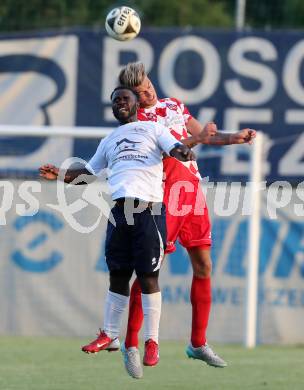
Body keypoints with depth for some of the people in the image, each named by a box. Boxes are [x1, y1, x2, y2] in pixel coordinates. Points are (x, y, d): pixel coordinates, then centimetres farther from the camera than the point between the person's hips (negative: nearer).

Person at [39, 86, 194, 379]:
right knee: (117, 275, 8)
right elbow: (89, 172, 32)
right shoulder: (109, 141, 24)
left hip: (149, 209, -5)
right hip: (119, 210, 5)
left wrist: (184, 152, -28)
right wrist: (61, 176, 16)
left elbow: (176, 149, -4)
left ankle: (151, 341, -1)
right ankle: (109, 334, 15)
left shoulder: (153, 129, 10)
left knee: (148, 276, -5)